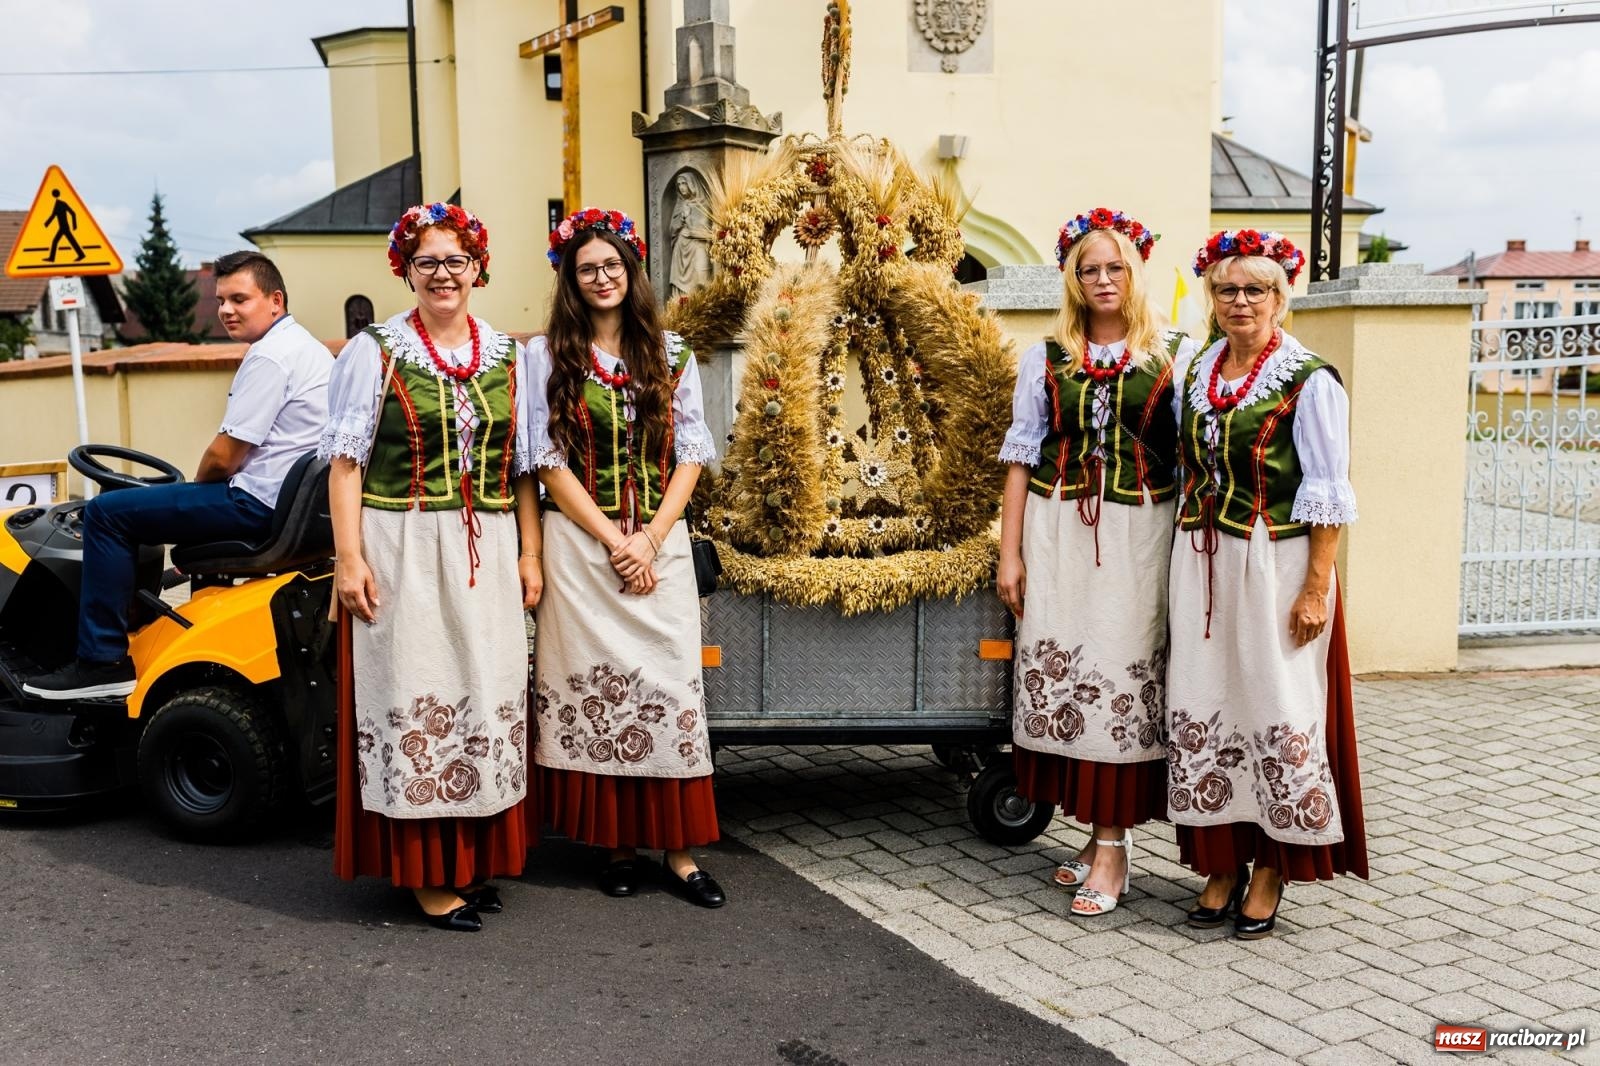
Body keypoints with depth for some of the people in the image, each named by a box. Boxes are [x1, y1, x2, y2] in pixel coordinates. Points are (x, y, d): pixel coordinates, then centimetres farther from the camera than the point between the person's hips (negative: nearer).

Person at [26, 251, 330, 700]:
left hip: (259, 503, -11)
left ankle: (103, 662, -4)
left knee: (107, 512, -7)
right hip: (291, 499, 11)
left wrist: (195, 486, 4)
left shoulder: (269, 356, -16)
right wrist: (196, 492, 22)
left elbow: (223, 457, -17)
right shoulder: (305, 346, 17)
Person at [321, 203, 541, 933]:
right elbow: (346, 460, -3)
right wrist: (349, 556, -11)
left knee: (489, 699, 7)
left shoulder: (507, 357, 11)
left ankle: (475, 859, 21)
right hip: (403, 554, -4)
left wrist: (530, 553, 6)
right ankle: (426, 875, 8)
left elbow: (524, 467, 13)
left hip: (488, 557, 4)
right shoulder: (375, 351, 1)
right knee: (414, 697, -1)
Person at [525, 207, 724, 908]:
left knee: (669, 689, 0)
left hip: (661, 543, 2)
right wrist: (612, 541, -10)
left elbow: (690, 456, 5)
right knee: (595, 689, 1)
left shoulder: (672, 355, 9)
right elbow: (549, 462, -3)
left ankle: (680, 852, 6)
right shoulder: (548, 356, 2)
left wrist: (650, 537, -8)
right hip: (581, 545, -1)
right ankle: (618, 845, 13)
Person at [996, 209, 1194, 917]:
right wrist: (1010, 554, 3)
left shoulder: (1176, 356, 5)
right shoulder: (1046, 358, 10)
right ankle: (1105, 832, 16)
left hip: (1138, 534, -2)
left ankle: (1112, 844, 5)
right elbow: (1021, 456, 8)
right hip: (1058, 532, 2)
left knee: (1125, 676, -3)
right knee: (1063, 670, 2)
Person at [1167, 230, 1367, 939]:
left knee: (1276, 709, 1)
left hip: (1276, 564, -5)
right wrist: (1186, 561, 11)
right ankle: (1222, 864, 18)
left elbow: (1328, 496, -9)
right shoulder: (1196, 373, 10)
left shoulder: (1308, 380, -7)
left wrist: (1316, 587, -14)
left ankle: (1270, 870, 14)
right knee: (1204, 707, 6)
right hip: (1202, 562, 6)